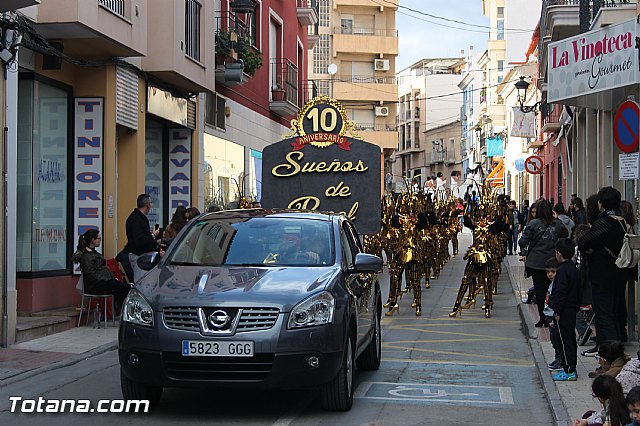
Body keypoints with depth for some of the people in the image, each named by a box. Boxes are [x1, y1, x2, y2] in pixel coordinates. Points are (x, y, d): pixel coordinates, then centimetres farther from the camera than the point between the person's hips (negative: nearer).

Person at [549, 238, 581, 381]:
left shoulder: (562, 271, -19)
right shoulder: (574, 269, 11)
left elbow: (560, 293, -21)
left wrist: (557, 311, -17)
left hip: (564, 312, -10)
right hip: (572, 310, 10)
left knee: (565, 340, -5)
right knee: (571, 339, 15)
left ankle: (569, 371, -3)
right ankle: (571, 368, 22)